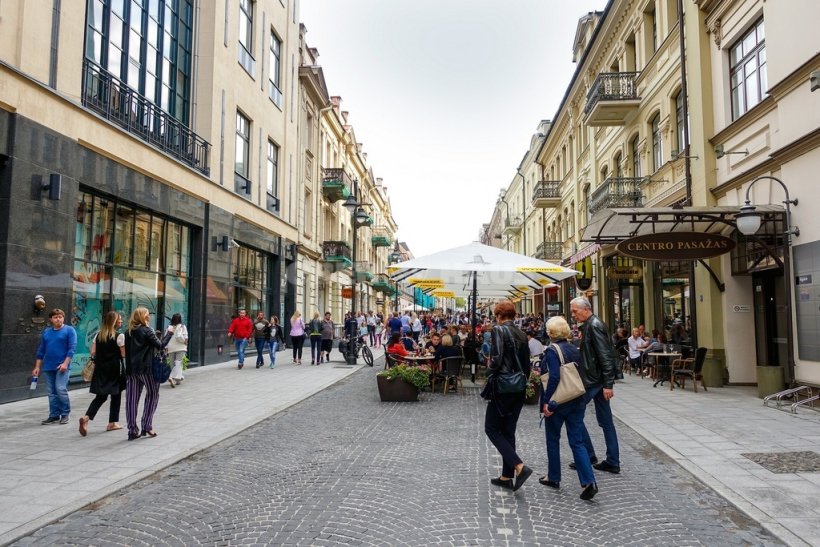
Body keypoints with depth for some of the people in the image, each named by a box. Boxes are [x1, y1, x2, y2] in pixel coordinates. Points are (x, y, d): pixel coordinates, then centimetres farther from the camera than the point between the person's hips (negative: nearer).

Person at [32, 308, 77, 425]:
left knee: (61, 389, -11)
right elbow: (41, 351, 17)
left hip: (61, 366, -5)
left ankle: (65, 414, 2)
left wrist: (65, 363, -17)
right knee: (51, 392, 7)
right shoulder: (46, 332, 13)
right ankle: (54, 415, 15)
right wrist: (37, 367, 13)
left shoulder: (69, 330, -1)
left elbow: (72, 348, -8)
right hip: (48, 367, 5)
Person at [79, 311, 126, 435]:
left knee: (100, 396, 11)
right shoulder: (119, 336, -11)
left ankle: (86, 417, -11)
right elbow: (124, 354, -12)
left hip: (100, 369, 5)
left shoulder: (98, 335, 6)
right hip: (114, 369, -5)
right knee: (116, 396, 9)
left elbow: (93, 352, 4)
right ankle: (112, 423, 16)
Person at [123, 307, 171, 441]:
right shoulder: (147, 331, -9)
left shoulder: (128, 332, 10)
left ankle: (132, 431, 7)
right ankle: (147, 426, 4)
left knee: (131, 398, 6)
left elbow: (127, 350, 12)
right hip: (146, 368, -6)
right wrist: (169, 333, -2)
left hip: (131, 369, 6)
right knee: (152, 395, 9)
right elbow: (160, 345, -12)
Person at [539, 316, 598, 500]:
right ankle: (589, 482, -5)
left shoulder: (552, 350, -13)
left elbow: (554, 377, -22)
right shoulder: (575, 350, 7)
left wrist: (547, 402, -17)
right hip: (577, 402, 6)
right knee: (577, 442, 6)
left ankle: (553, 478, 25)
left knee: (553, 440, 13)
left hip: (557, 402, -5)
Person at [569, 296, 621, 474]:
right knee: (605, 421, 11)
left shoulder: (594, 325, -16)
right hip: (597, 380, 9)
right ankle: (613, 462, 17)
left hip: (593, 380, -9)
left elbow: (605, 356, -21)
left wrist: (607, 384, -22)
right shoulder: (589, 325, 13)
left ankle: (589, 457, 8)